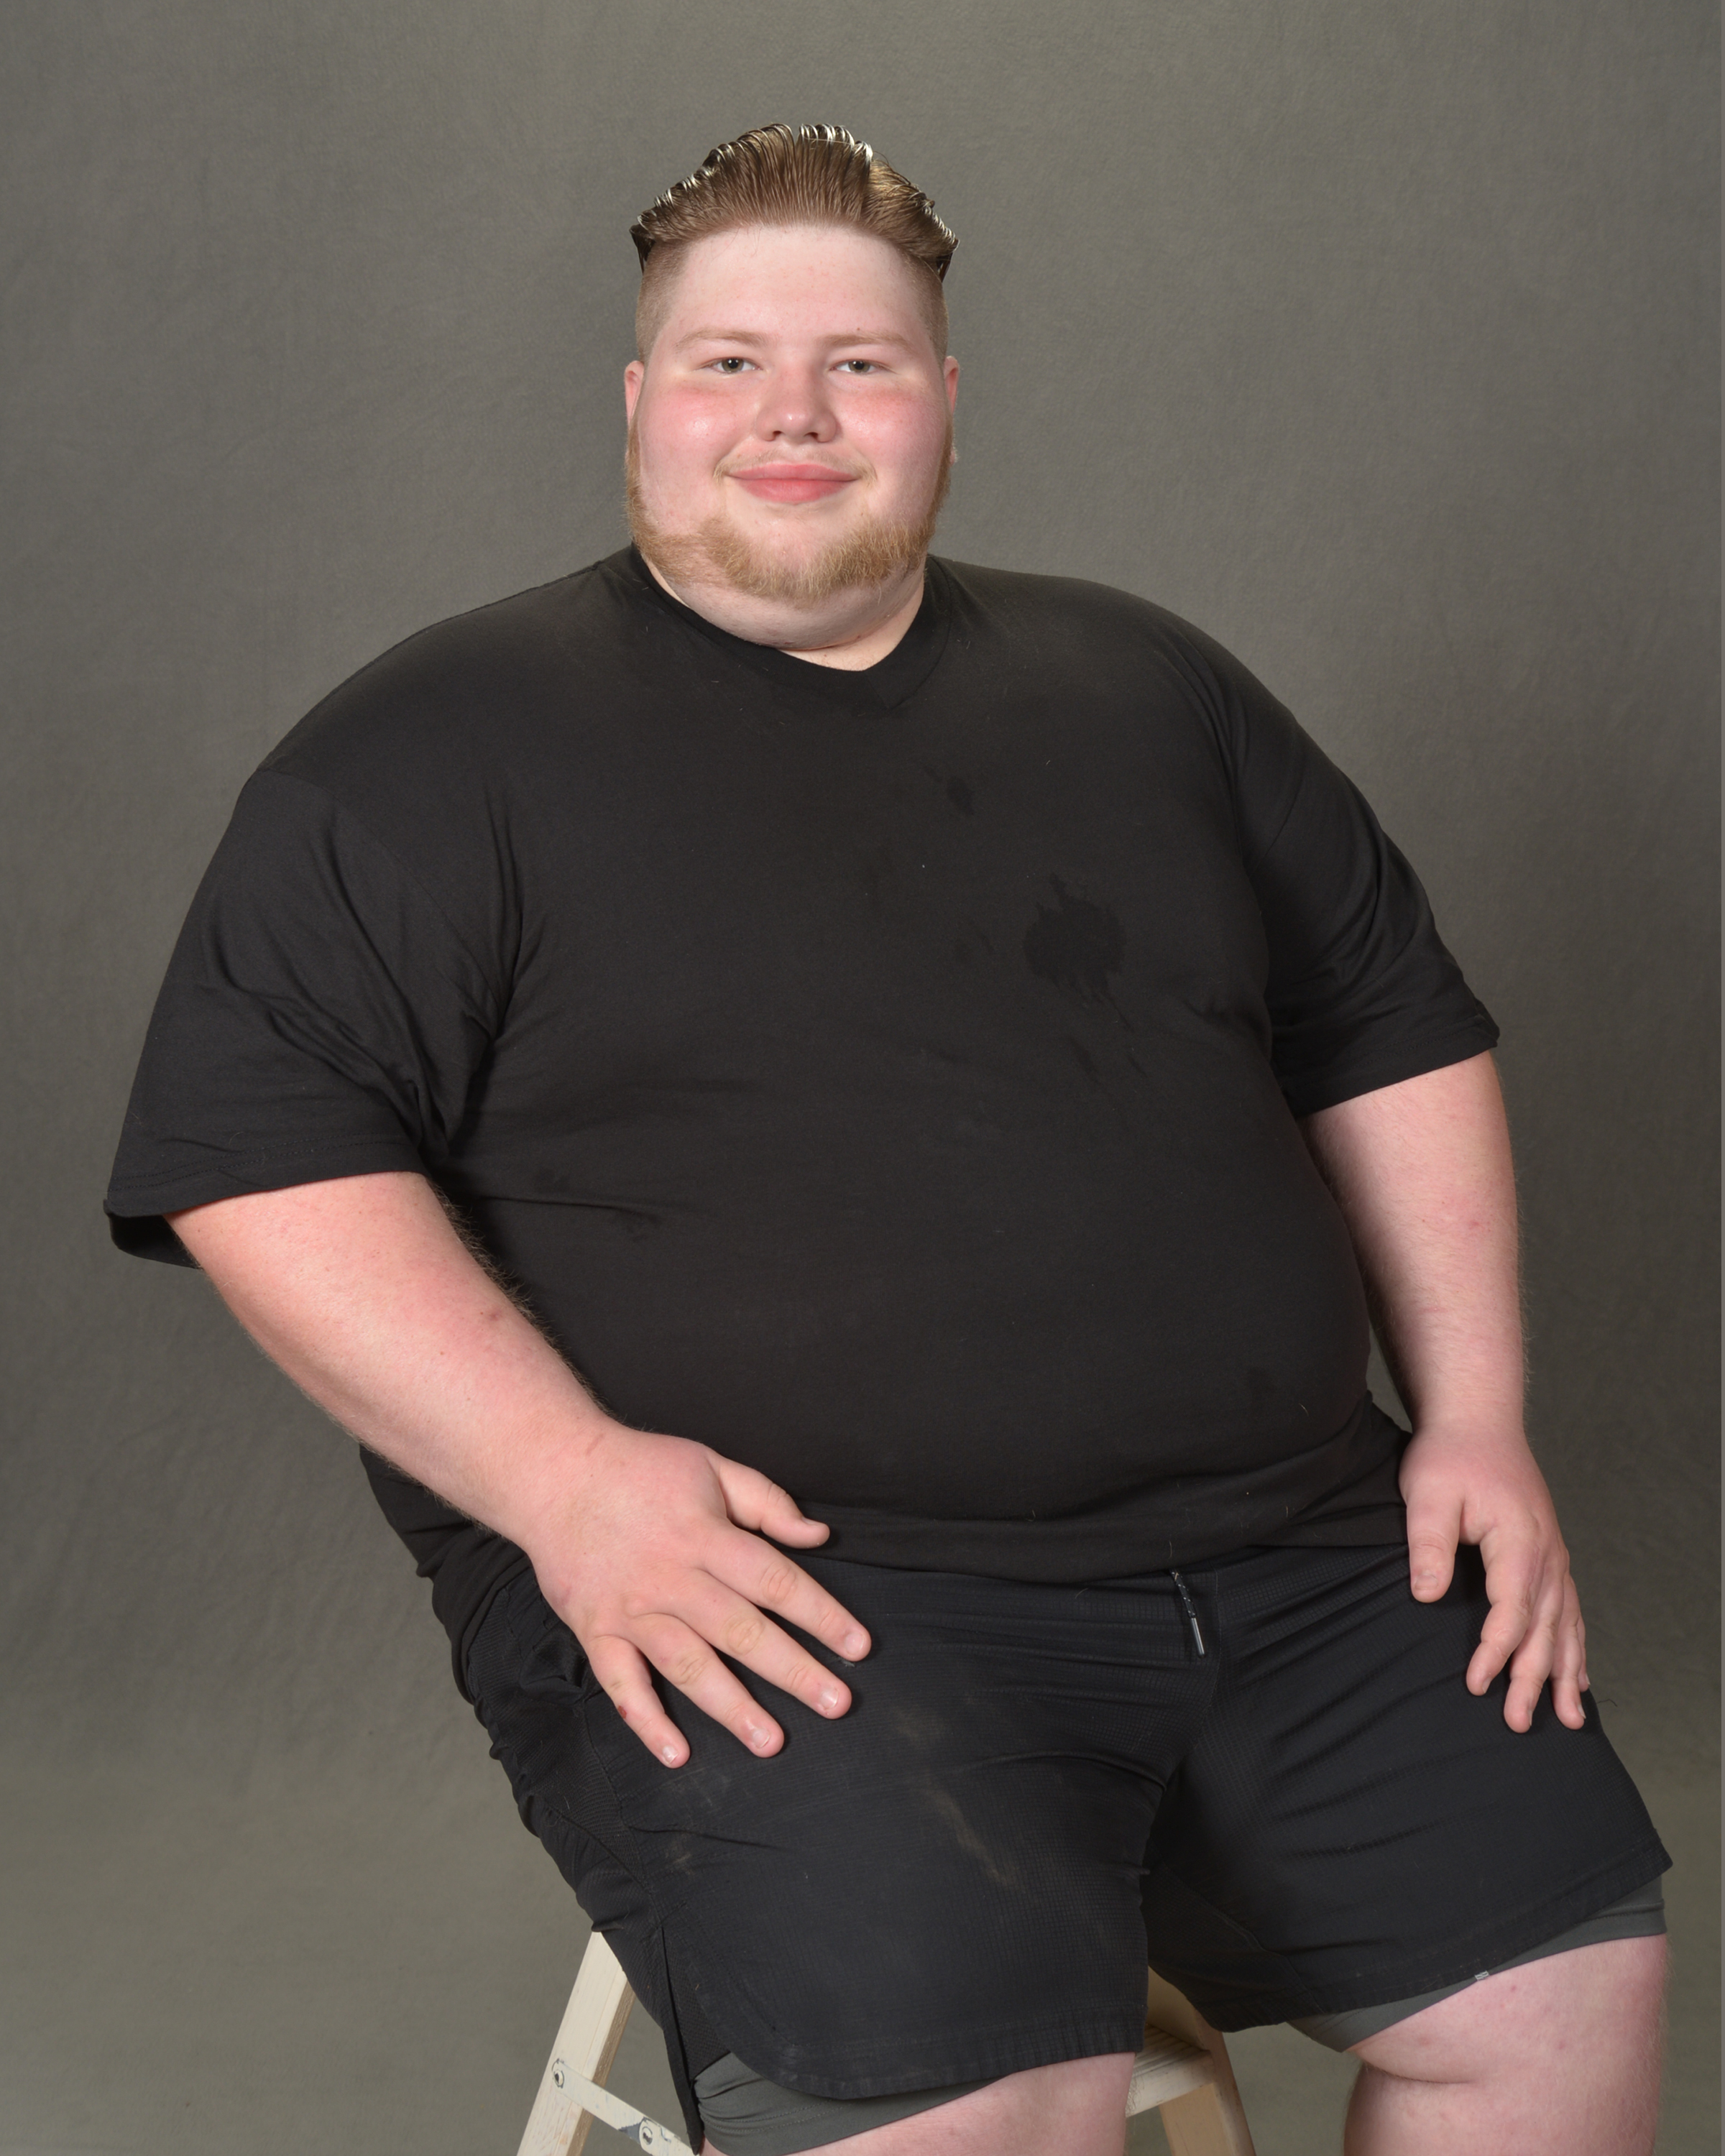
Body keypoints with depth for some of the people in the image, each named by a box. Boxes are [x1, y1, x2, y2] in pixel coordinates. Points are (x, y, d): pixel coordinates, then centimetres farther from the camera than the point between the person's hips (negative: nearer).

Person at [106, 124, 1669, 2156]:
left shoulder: (1146, 690, 18)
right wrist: (560, 1474, -18)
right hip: (778, 1581, -5)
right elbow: (260, 1147, -5)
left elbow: (1397, 1037, 22)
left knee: (1568, 1984, -4)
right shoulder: (444, 747, 3)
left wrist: (1476, 1417, 10)